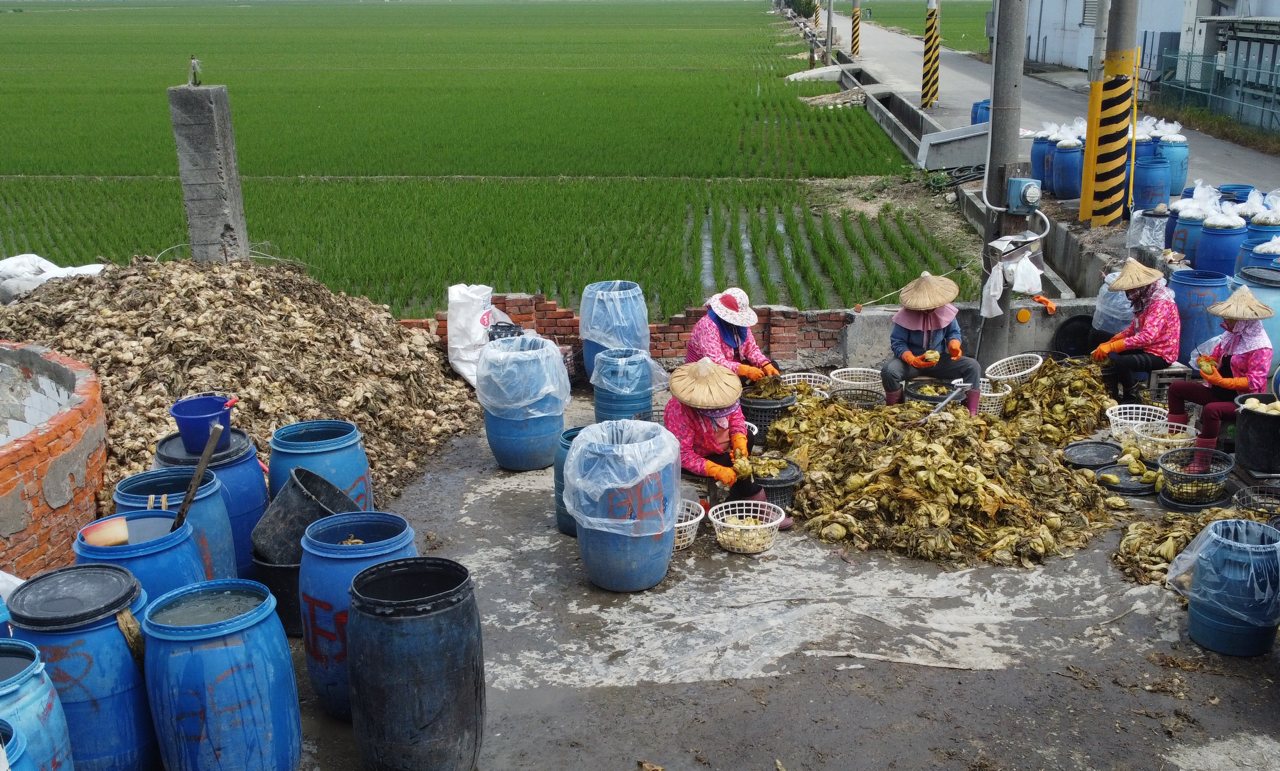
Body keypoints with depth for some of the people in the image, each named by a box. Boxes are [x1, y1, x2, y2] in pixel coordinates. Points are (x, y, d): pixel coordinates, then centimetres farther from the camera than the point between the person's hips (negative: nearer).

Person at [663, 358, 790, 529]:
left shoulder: (718, 393, -18)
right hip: (699, 456, -8)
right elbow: (683, 455, -34)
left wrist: (739, 442, -23)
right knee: (737, 471, -22)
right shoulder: (678, 412, -36)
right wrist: (717, 470, -40)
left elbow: (735, 415, -3)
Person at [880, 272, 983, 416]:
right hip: (913, 360, -3)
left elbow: (953, 332, 8)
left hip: (940, 360, 3)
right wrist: (913, 360, -32)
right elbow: (897, 342, -15)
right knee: (888, 370, -35)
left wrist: (954, 345, -17)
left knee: (973, 366, -18)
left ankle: (972, 414, -10)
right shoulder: (906, 315, -16)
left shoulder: (946, 310, -4)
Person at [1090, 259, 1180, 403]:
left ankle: (1132, 400, -6)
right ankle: (1114, 396, 7)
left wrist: (1111, 347, -37)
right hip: (1147, 348, 10)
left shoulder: (1160, 302, -24)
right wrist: (1109, 343, -3)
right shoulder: (1144, 298, 6)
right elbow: (1133, 327, 12)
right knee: (1111, 355, 1)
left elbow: (1147, 337, -35)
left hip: (1160, 354, -10)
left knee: (1120, 362, -26)